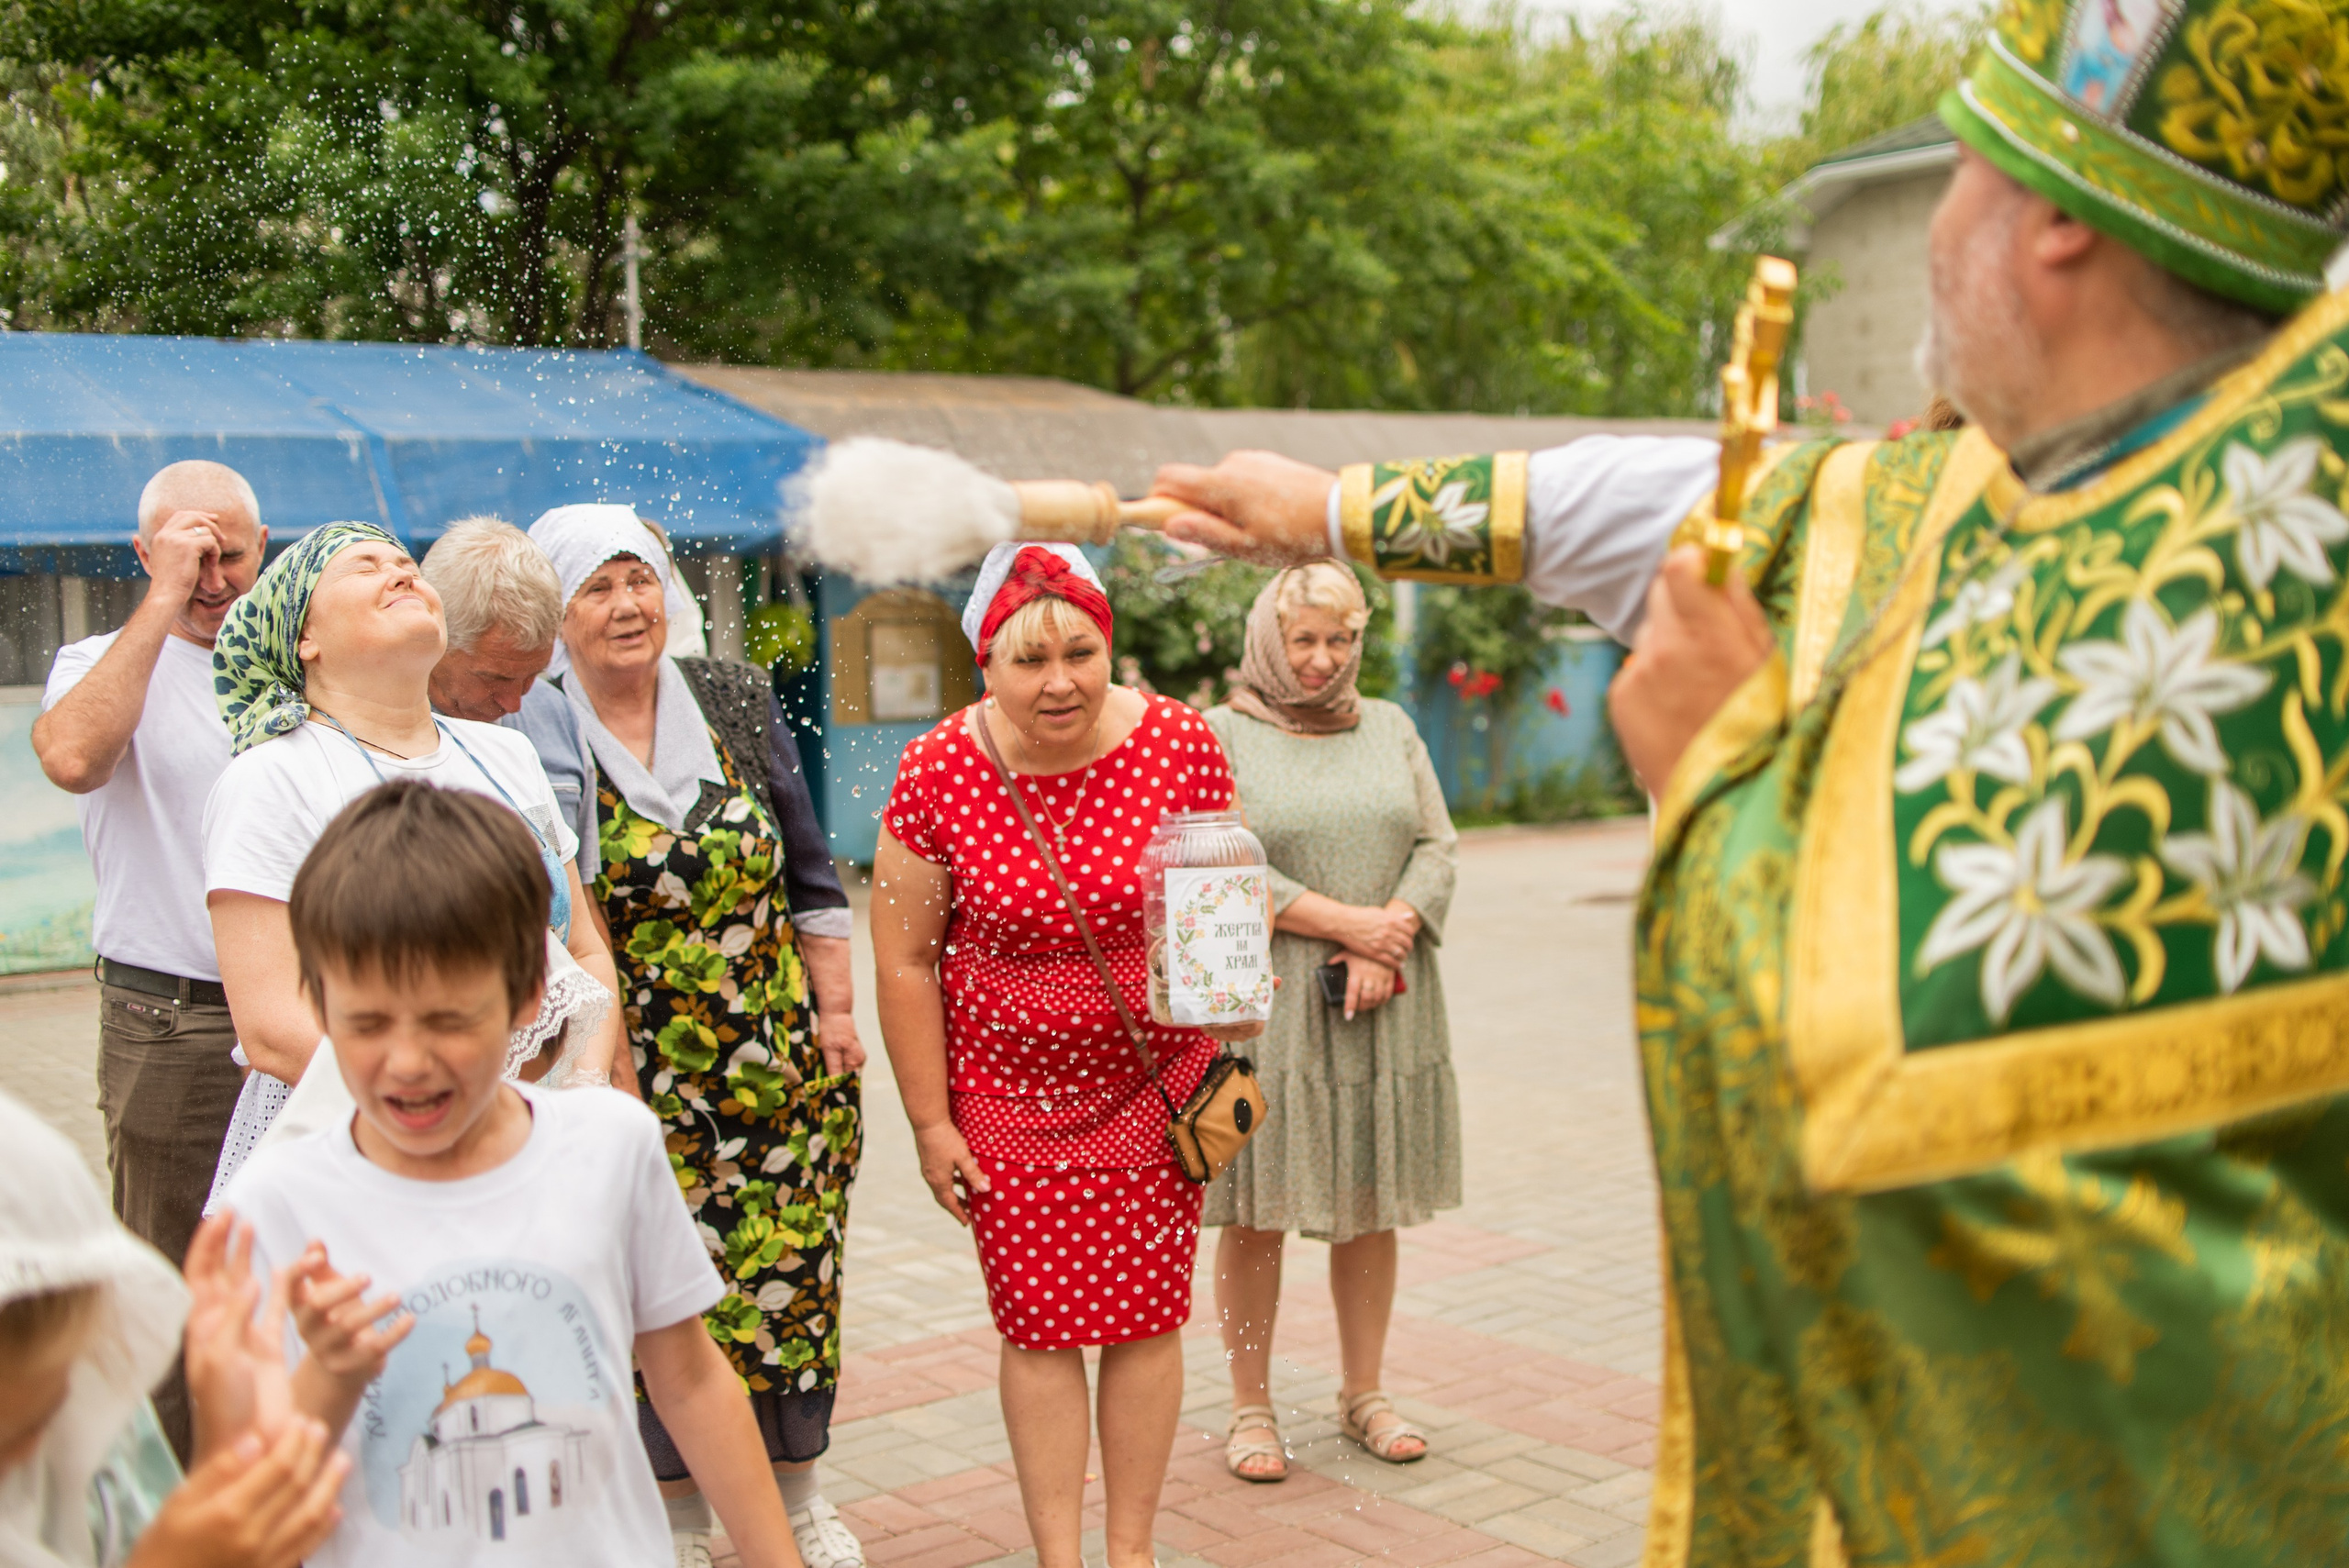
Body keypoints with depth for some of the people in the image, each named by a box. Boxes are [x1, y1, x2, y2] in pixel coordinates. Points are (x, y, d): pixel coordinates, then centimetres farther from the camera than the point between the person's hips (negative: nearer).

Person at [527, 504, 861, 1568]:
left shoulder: (738, 700, 4)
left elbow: (809, 869, 9)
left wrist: (835, 1006, 6)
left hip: (780, 1056, 3)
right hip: (639, 1071, -3)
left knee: (789, 1271, 8)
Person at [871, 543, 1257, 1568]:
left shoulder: (1178, 743, -11)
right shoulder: (937, 773, -13)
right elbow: (905, 960, -6)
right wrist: (930, 1123, -4)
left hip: (1154, 1079, 1)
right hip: (1009, 1090, -1)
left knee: (1145, 1318, 6)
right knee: (1040, 1326, 2)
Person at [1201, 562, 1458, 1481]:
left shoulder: (1390, 729, 13)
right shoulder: (1221, 736, 0)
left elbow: (1436, 846, 7)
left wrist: (1389, 939, -10)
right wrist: (1348, 925, -14)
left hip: (1384, 1002, 4)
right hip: (1265, 1004, -4)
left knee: (1371, 1204, 10)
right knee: (1257, 1211, 1)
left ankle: (1364, 1395, 23)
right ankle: (1251, 1407, 13)